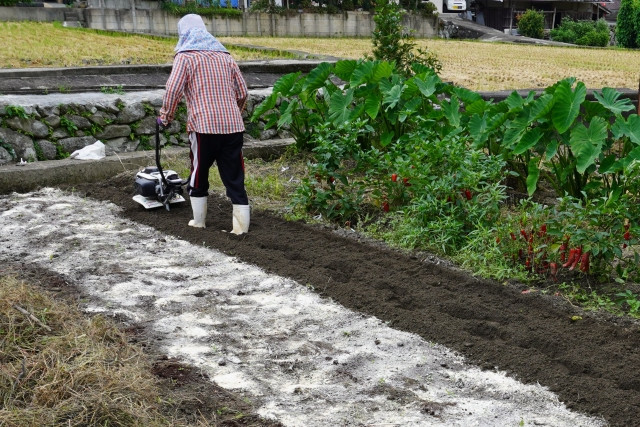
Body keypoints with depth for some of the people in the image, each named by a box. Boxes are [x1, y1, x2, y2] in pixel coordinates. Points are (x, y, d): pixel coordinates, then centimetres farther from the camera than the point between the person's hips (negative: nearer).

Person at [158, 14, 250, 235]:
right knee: (234, 177, 5)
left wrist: (166, 116, 5)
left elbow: (173, 90, -11)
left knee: (199, 174, 15)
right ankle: (241, 226, 2)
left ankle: (198, 221, 25)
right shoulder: (224, 55, 15)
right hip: (232, 126, 4)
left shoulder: (185, 56, 1)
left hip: (204, 126, -3)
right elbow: (242, 92, 16)